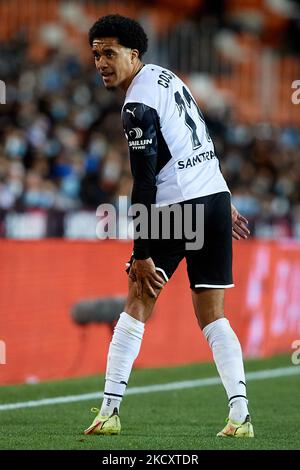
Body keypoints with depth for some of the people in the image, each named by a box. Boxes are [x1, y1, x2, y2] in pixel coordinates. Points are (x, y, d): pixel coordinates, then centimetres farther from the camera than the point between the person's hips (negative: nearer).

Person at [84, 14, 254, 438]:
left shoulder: (138, 107, -13)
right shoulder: (167, 77, 14)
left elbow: (144, 186, -17)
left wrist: (142, 254, -16)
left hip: (178, 207, -8)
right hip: (217, 197, 8)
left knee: (137, 306, 2)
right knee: (213, 316, 7)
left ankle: (109, 411, -1)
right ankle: (240, 415, -4)